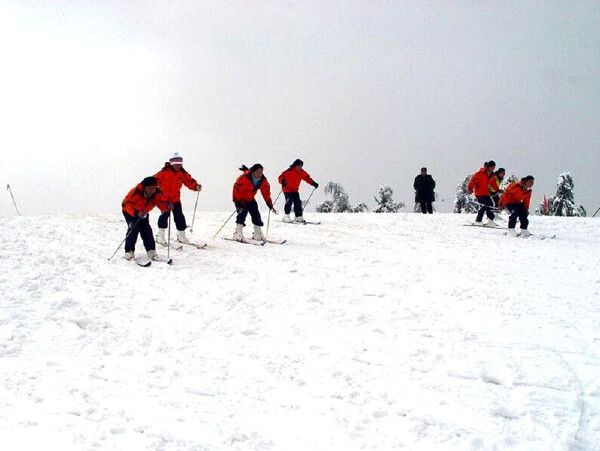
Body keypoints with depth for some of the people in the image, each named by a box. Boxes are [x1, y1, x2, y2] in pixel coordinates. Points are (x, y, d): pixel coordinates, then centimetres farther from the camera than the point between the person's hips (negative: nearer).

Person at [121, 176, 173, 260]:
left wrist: (168, 206, -43)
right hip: (130, 211, -5)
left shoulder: (156, 193, -20)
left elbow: (162, 201, -19)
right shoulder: (136, 192, -36)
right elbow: (127, 204, -38)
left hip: (143, 212, 5)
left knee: (146, 229, -7)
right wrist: (137, 212, -53)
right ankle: (129, 251, -12)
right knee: (134, 229, -20)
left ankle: (151, 251, 0)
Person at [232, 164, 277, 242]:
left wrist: (270, 205, -1)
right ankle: (238, 234, -24)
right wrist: (238, 201, -30)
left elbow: (266, 192, 0)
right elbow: (236, 188, -26)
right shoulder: (244, 178, -30)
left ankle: (258, 234, 12)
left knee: (256, 215, -1)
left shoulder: (263, 180, -12)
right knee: (242, 212, -23)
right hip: (240, 199, -6)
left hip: (250, 199, 6)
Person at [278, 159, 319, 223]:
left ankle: (298, 217, 2)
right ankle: (286, 216, -12)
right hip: (287, 189, -6)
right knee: (289, 201, -21)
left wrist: (313, 183, 5)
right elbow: (281, 177, -24)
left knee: (298, 202, -4)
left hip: (295, 190, 6)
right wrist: (283, 181, -46)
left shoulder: (302, 172, 1)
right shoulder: (289, 171, -18)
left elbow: (307, 178, 13)